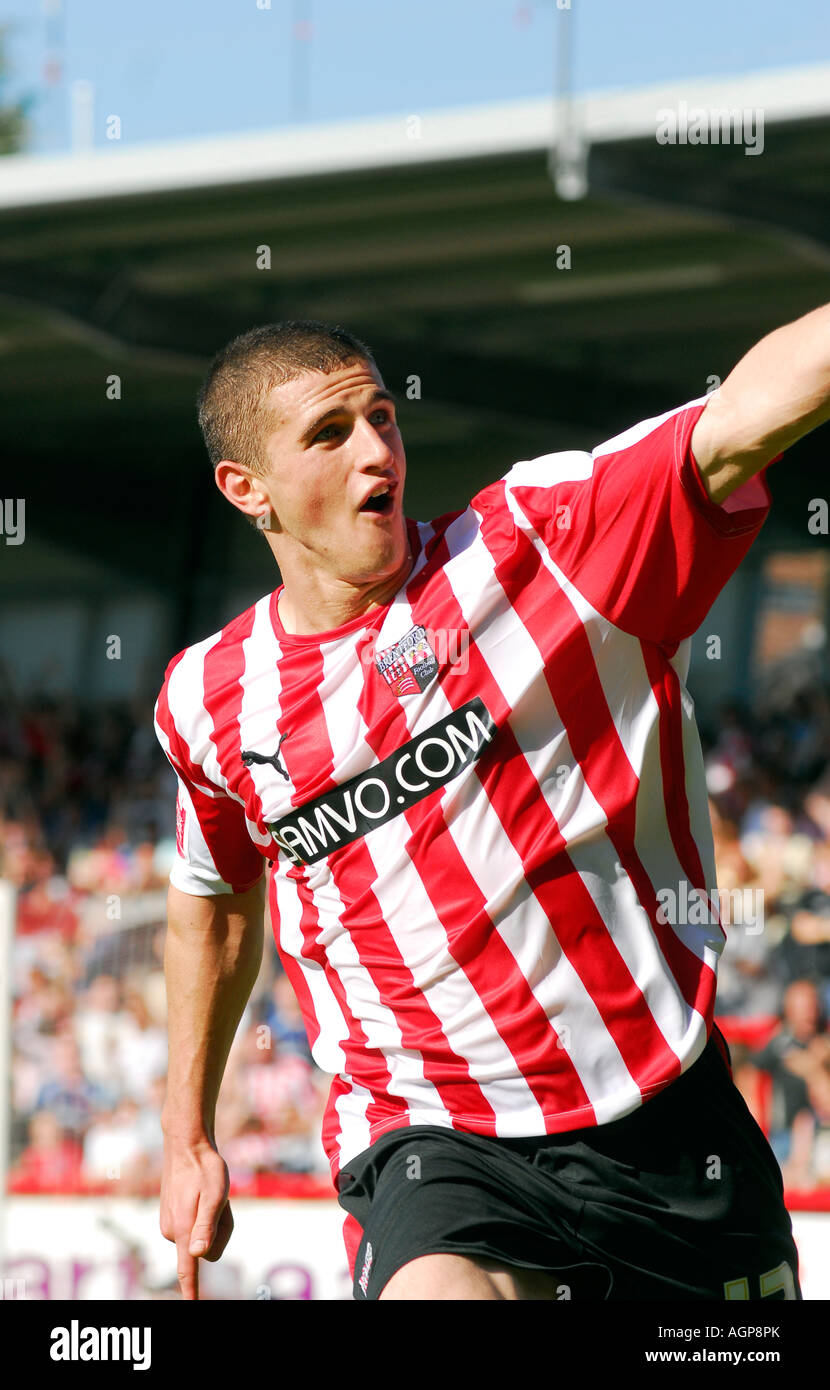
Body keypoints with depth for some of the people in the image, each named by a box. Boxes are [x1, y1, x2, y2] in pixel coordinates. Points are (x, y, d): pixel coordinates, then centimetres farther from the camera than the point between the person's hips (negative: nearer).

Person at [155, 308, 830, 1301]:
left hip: (663, 1117, 0)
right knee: (434, 1291, -30)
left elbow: (742, 418, -20)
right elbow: (213, 904, 26)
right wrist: (187, 1138, 29)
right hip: (430, 1136, 0)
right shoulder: (209, 698, 7)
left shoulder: (538, 540, -4)